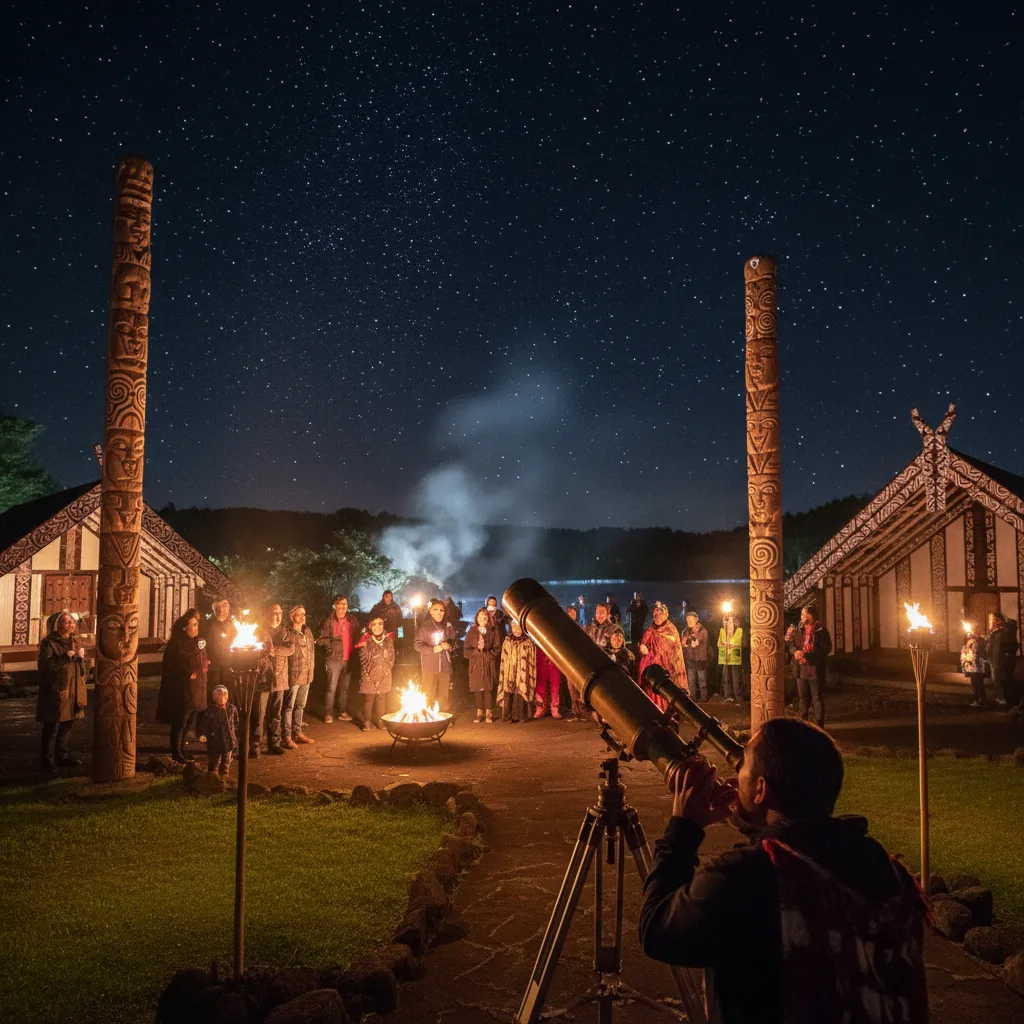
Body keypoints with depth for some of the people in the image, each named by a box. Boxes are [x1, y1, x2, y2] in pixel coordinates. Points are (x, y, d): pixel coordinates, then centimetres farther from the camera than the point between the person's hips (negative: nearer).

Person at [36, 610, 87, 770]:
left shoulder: (73, 641, 14)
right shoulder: (48, 643, -9)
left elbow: (82, 667, 19)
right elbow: (44, 665, -19)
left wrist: (81, 657, -2)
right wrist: (65, 657, -21)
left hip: (72, 691, 7)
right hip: (54, 691, -7)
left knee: (67, 725, 13)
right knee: (51, 727, -1)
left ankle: (63, 757, 22)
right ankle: (46, 760, 7)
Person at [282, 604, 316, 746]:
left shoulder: (308, 632, 10)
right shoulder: (288, 634, -13)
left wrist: (311, 668, 14)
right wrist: (288, 672, -12)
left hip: (307, 675, 7)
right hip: (293, 675, -7)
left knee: (300, 705, 16)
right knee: (288, 707, -1)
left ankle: (297, 733, 26)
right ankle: (286, 737, 3)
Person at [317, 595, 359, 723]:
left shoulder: (352, 620, 8)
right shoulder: (329, 621, -7)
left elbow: (357, 637, 16)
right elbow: (321, 639, -6)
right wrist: (331, 648, -11)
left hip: (348, 659, 5)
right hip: (334, 659, -5)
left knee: (345, 687, 13)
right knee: (331, 687, -4)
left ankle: (343, 712, 22)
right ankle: (328, 714, 3)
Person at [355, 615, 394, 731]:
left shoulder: (388, 640, 5)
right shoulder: (367, 640, -4)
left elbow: (391, 657, 10)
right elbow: (364, 659, -4)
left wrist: (387, 669, 5)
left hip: (384, 676, 3)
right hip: (369, 676, -3)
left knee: (381, 698, 8)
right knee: (368, 699, -2)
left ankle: (378, 720, 22)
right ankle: (366, 722, 11)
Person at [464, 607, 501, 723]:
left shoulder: (493, 632, 5)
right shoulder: (472, 631, 9)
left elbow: (497, 650, 0)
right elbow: (466, 649, 4)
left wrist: (486, 652, -13)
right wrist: (477, 649, -13)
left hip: (489, 664, -2)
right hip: (476, 664, 2)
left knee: (488, 687, -5)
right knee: (477, 688, 0)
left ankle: (489, 713, 1)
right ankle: (479, 712, 9)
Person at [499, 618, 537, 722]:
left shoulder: (528, 643, 4)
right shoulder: (507, 642, 12)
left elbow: (532, 662, 3)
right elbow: (503, 661, 13)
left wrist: (531, 676, -2)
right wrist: (502, 675, 8)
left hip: (522, 674, -2)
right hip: (509, 674, 2)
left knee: (521, 693, -7)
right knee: (508, 694, -5)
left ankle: (520, 716, 0)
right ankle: (507, 716, -1)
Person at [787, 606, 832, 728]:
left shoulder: (821, 630, -6)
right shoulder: (798, 630, 10)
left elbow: (826, 648, -12)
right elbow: (791, 644, 10)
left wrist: (807, 655, -20)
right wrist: (795, 651, -14)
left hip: (816, 670, -5)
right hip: (801, 670, 5)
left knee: (818, 699, 1)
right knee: (803, 698, 14)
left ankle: (819, 726, 6)